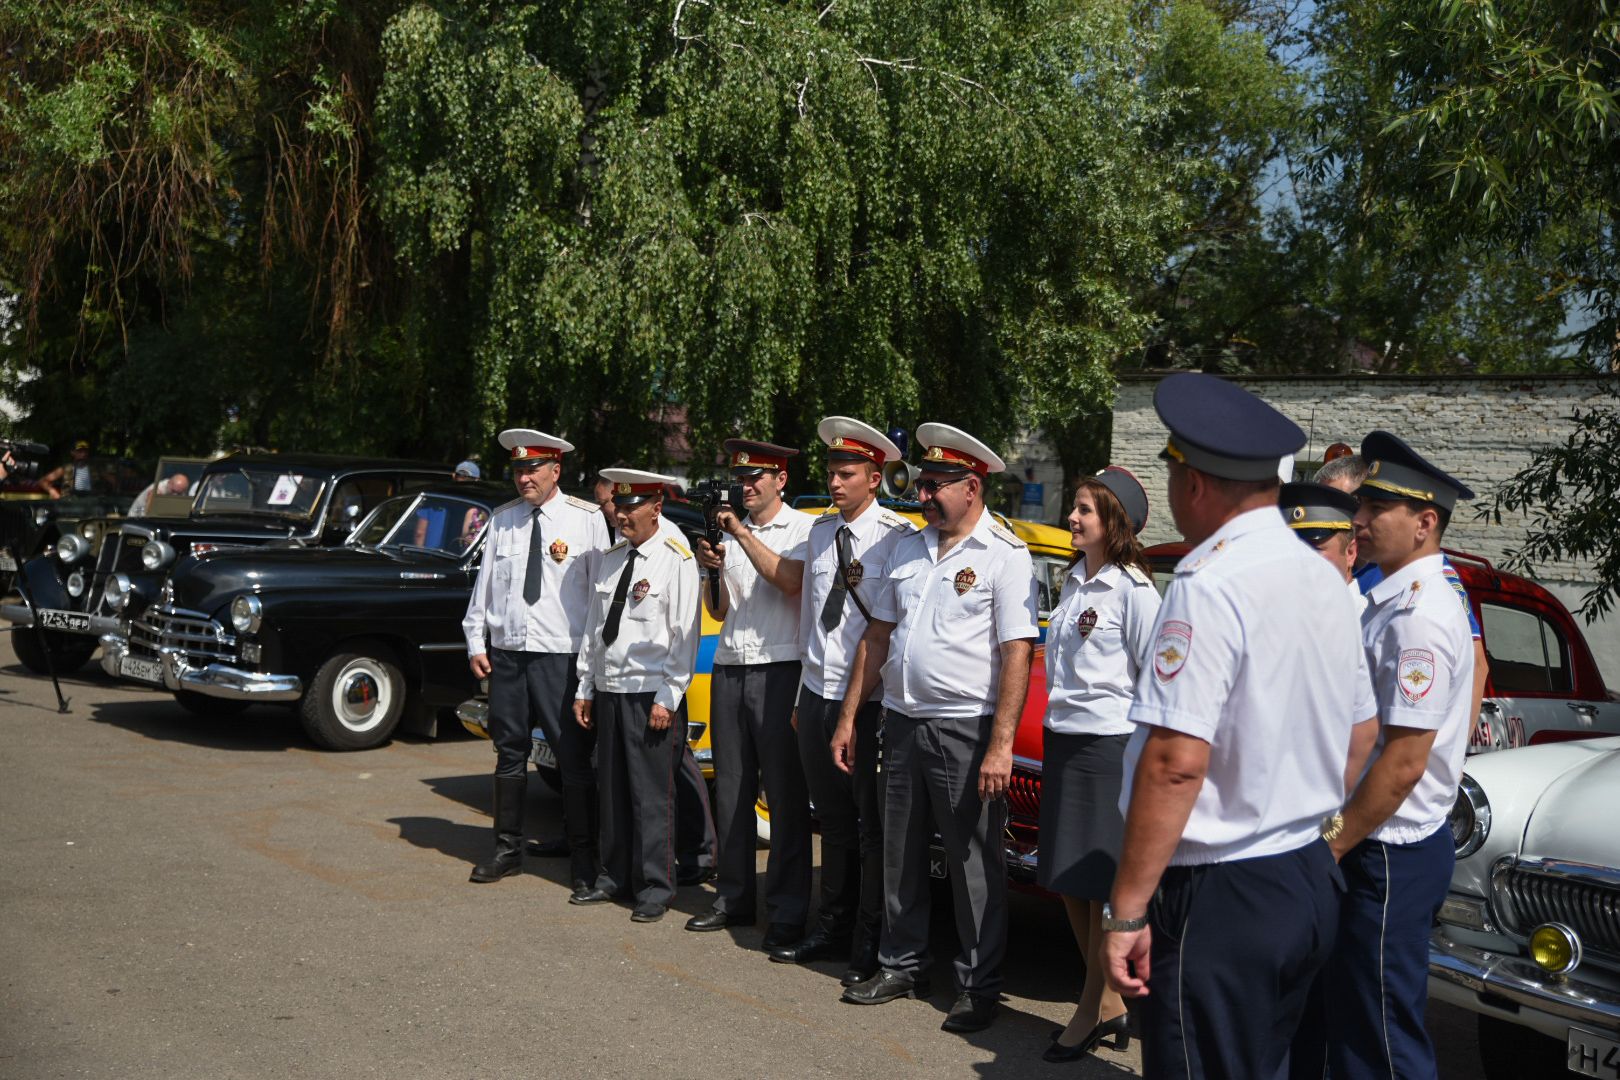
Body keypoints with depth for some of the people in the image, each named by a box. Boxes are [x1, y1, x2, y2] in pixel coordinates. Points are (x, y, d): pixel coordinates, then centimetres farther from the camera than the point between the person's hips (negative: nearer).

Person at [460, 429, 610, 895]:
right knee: (510, 752, 13)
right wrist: (476, 642, 9)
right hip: (506, 652, 5)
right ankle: (508, 849, 25)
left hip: (560, 655, -4)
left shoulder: (586, 519, -3)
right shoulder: (503, 519, 10)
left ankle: (585, 858, 8)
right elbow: (484, 584, 13)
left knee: (573, 757, -2)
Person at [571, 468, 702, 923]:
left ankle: (655, 888, 7)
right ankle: (614, 878, 24)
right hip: (609, 690, 7)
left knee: (652, 794, -2)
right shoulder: (613, 557, 13)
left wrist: (668, 697, -14)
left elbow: (685, 633, -12)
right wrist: (586, 688, 15)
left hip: (652, 694, -7)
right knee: (612, 789, 13)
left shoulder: (676, 559, -9)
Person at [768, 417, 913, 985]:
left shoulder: (896, 537, -12)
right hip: (817, 694, 7)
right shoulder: (821, 531, 11)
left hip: (869, 700, -7)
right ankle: (831, 928, 30)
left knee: (872, 827, 4)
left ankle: (870, 946, 15)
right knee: (833, 822, 17)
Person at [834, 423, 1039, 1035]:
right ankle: (902, 965, 29)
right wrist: (848, 718, 13)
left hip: (966, 729, -6)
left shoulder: (1005, 555, -9)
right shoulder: (909, 549, 12)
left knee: (974, 863, 2)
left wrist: (1001, 744, -21)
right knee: (900, 854, 14)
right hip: (903, 722, 7)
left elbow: (1017, 652, -15)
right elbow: (878, 635, 16)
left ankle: (979, 986, 14)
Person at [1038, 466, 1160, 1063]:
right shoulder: (1074, 581, 11)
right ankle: (1109, 1003, 25)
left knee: (1102, 884, 1)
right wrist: (1054, 732, 17)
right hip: (1062, 739, 8)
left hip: (1109, 744, -8)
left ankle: (1092, 1012, 13)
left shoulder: (1133, 590, -12)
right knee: (1067, 880, 12)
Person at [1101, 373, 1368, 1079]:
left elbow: (1176, 763, -23)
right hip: (1312, 882, 9)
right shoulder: (1327, 580, 9)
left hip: (1220, 896, -9)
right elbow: (1354, 744, 17)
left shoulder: (1210, 587, -18)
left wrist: (1126, 911, -19)